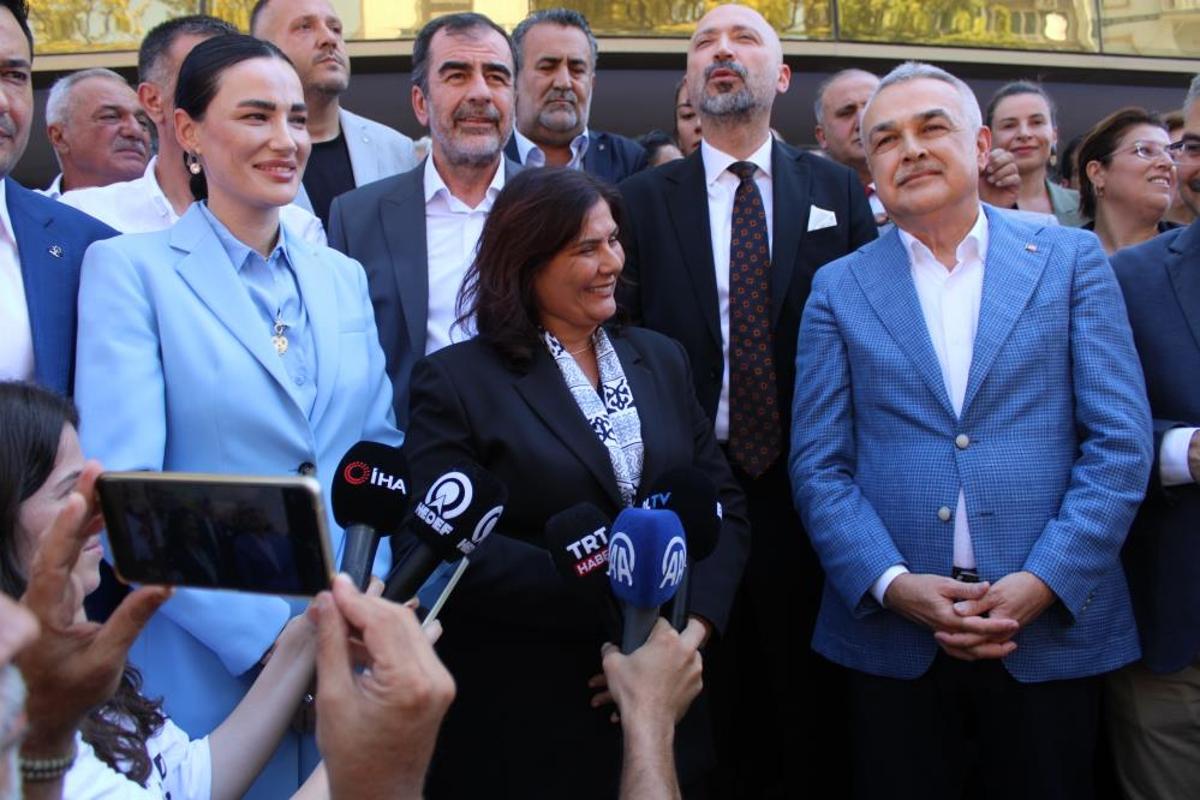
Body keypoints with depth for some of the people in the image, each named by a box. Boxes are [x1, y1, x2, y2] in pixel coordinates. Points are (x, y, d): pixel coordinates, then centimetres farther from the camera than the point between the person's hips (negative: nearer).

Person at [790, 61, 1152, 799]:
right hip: (891, 638, 0)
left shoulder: (1072, 259, 5)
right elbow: (819, 465, 2)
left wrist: (1042, 583, -12)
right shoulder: (839, 288, 6)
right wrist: (892, 583, -13)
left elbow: (1120, 442, -1)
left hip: (1052, 631, 0)